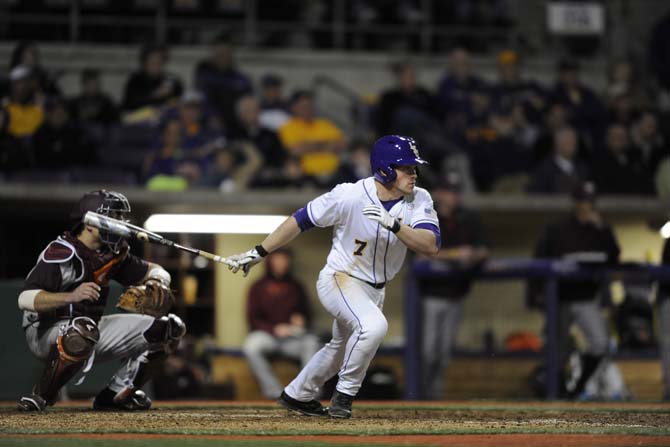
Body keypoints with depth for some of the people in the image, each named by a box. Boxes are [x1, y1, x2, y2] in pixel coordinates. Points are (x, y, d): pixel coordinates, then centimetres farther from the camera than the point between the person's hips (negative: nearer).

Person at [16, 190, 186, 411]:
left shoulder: (113, 253, 5)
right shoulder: (63, 254, -21)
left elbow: (154, 270, 16)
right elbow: (25, 299, -30)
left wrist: (156, 281, -10)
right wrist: (71, 296, -44)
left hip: (93, 328, 8)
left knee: (171, 327, 3)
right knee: (83, 329, -45)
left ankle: (116, 393, 7)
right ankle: (41, 397, -25)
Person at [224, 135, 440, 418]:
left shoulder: (419, 201, -13)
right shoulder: (349, 196, -24)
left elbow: (431, 246, -25)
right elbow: (301, 220, -14)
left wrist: (393, 224, -40)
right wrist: (257, 254, -10)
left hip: (374, 290, 7)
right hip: (339, 281, -7)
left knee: (343, 348, 24)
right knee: (373, 325, -33)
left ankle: (296, 395, 46)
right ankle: (344, 393, -14)